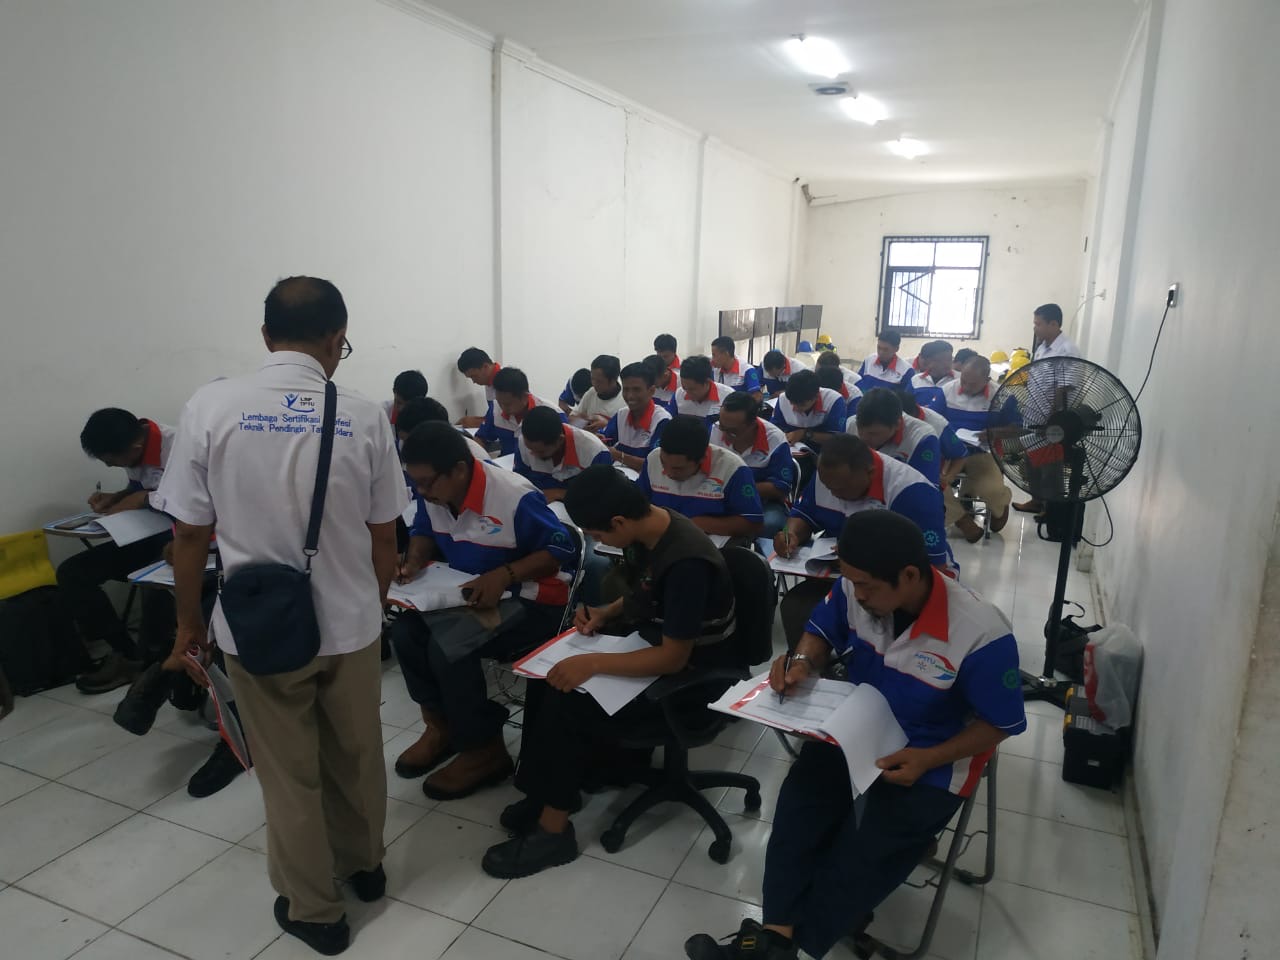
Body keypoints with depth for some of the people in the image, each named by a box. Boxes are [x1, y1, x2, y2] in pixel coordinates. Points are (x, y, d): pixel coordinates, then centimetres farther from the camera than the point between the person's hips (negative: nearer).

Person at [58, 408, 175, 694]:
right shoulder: (133, 449, 3)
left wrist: (144, 499, -22)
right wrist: (114, 498, 2)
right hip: (146, 536, 9)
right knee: (71, 572, -2)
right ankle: (126, 654, 2)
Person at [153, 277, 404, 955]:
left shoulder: (211, 407, -12)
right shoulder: (364, 417, -10)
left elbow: (190, 533, -8)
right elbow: (383, 538, -4)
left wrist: (188, 622, 8)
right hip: (350, 624, 1)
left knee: (289, 775, 17)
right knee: (354, 757, 23)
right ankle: (363, 864, 46)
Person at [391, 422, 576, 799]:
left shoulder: (516, 496, -27)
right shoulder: (433, 493, -6)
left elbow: (560, 551, -20)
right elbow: (423, 533, 14)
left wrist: (504, 575, -32)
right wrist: (414, 561, -9)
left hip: (530, 601, -7)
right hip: (467, 593, 8)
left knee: (447, 647, -27)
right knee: (406, 630, -14)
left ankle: (484, 750, -7)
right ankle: (442, 723, 6)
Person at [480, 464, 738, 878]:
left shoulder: (687, 563, -31)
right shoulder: (647, 529, -5)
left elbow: (673, 658, -28)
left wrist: (594, 663, -29)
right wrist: (605, 614, -3)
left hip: (691, 674, -9)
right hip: (655, 641, 9)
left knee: (569, 701, -19)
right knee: (554, 672, -3)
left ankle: (552, 828, -3)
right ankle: (549, 788, 8)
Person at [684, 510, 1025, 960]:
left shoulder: (982, 635, -26)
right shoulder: (855, 590, -15)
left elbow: (1001, 724, -12)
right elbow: (821, 632, 6)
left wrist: (928, 759, -22)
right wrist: (803, 662, -17)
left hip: (931, 764, -4)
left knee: (863, 854, -22)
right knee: (798, 809, -22)